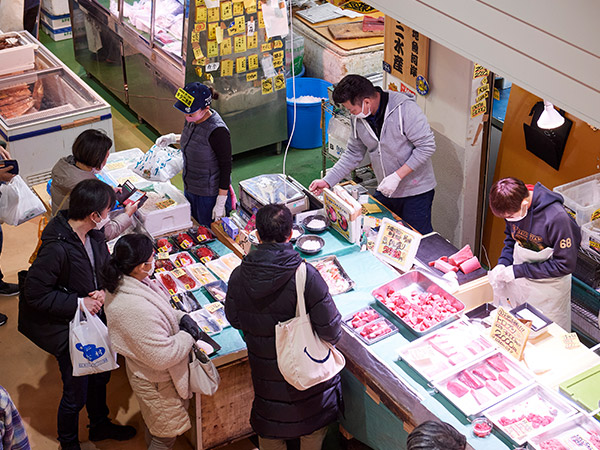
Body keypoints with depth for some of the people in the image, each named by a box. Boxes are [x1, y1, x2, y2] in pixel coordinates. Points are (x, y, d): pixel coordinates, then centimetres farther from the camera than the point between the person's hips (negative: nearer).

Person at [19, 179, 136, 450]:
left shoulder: (94, 235, -8)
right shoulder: (56, 248, -33)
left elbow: (106, 267, 10)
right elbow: (35, 293, -26)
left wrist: (104, 291, -11)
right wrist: (78, 303, -25)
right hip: (67, 330, -8)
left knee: (100, 376, 26)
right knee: (76, 393, 7)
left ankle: (99, 425, 52)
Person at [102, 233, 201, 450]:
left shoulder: (121, 284, -10)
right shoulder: (138, 310, -40)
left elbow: (162, 310, 9)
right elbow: (163, 357, -34)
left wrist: (181, 318, -8)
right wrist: (189, 335, -20)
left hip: (142, 373, 9)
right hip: (158, 383, -9)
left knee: (152, 423, 33)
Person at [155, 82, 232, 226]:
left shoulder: (217, 131, -29)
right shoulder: (192, 120, -5)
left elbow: (226, 167, -23)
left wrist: (221, 204, -20)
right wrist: (173, 138, 3)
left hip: (209, 196, -8)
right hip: (189, 189, 8)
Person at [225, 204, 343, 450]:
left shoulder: (239, 277, -17)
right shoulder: (306, 275, -27)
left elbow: (234, 319, 0)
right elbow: (330, 330, -22)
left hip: (264, 370, 3)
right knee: (313, 429, 26)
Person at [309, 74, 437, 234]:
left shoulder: (405, 109, -22)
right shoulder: (359, 119, -1)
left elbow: (427, 146, -21)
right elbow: (353, 154, 10)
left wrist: (397, 176, -24)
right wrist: (327, 181, 1)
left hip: (416, 192, -6)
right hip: (385, 191, 6)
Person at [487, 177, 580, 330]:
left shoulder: (557, 218, -32)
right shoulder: (513, 207, -12)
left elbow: (565, 265, -24)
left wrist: (517, 271, -24)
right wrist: (503, 263, -9)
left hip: (549, 287, -5)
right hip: (519, 282, 6)